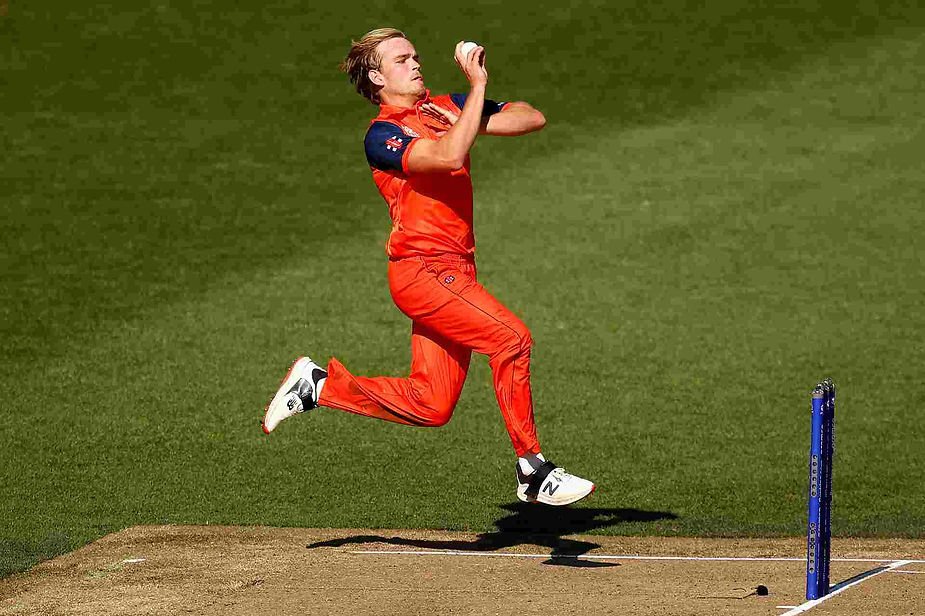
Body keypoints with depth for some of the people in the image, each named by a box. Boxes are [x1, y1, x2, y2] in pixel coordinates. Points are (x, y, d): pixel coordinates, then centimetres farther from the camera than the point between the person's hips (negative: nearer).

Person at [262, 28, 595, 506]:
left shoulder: (447, 108, 14)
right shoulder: (382, 135, -8)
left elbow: (532, 119, 8)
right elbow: (449, 156, -27)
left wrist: (470, 117, -7)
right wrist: (478, 86, -21)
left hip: (454, 270, 8)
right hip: (421, 271, -8)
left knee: (430, 405, 7)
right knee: (511, 337, -20)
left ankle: (319, 384, 23)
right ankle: (533, 473, -14)